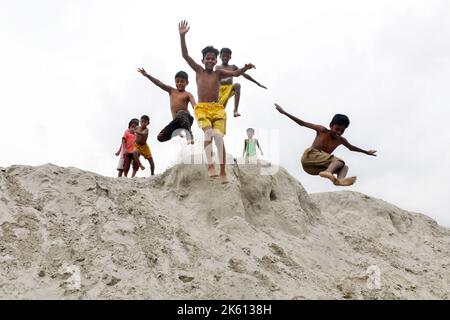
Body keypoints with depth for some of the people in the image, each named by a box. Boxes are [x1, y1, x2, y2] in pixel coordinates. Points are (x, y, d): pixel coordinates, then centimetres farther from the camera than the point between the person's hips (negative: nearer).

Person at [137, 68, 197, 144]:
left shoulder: (188, 94, 3)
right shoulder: (171, 91, 17)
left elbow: (194, 105, -13)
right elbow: (159, 84, 8)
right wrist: (147, 75, -3)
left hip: (186, 117, -6)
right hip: (176, 121, 6)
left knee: (180, 113, -40)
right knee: (161, 137, 0)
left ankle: (189, 134, -25)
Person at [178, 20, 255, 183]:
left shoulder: (219, 73, 10)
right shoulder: (198, 71, 9)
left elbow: (235, 73, -3)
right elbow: (185, 55, 0)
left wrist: (245, 68, -25)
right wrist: (182, 36, -11)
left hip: (217, 108, 1)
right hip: (202, 108, -1)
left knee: (219, 137, -12)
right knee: (208, 133, -26)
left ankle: (223, 172, -8)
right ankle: (210, 165, -28)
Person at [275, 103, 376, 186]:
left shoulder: (341, 140, 14)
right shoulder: (322, 130, -1)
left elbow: (351, 148, 35)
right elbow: (302, 123, -2)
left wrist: (366, 152, 44)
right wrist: (284, 112, -5)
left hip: (318, 167, 6)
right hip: (309, 156, -6)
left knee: (344, 166, -12)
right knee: (339, 161, -24)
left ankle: (340, 180, -43)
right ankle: (328, 172, -55)